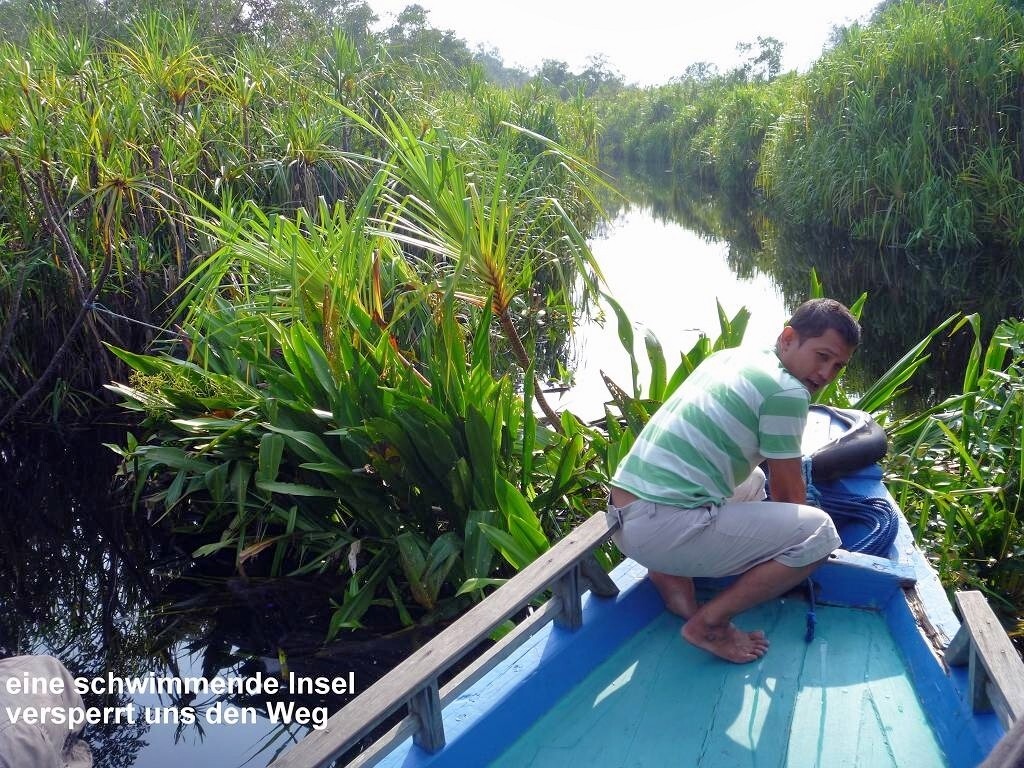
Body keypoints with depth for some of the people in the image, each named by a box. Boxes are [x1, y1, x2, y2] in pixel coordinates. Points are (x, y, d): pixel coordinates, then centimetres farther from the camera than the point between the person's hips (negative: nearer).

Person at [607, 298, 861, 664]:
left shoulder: (731, 356, 18)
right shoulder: (787, 391, -8)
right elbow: (788, 493, 2)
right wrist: (796, 540, 22)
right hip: (660, 528, -9)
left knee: (753, 480, 32)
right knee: (820, 532, -7)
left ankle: (672, 572, 15)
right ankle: (710, 623, -3)